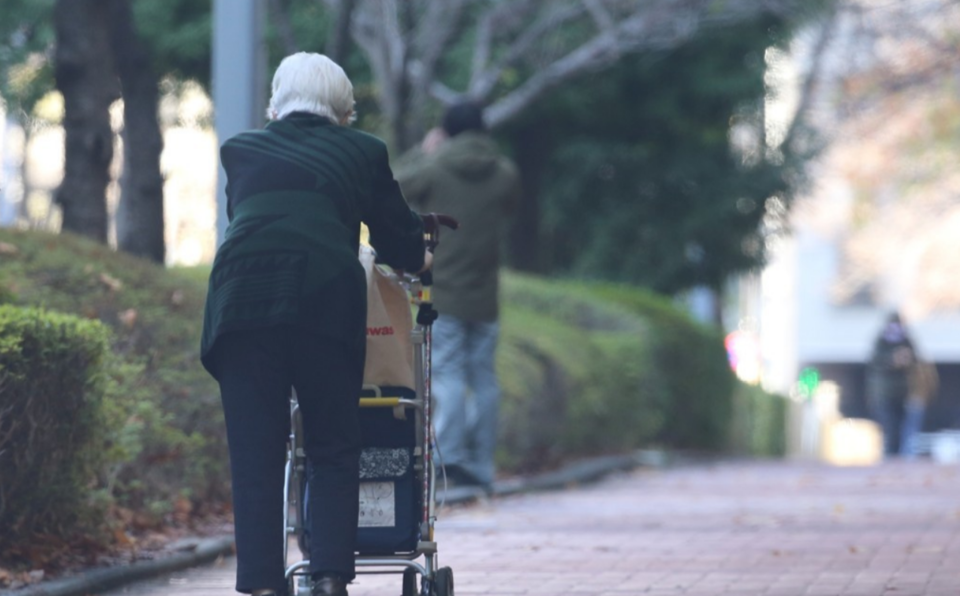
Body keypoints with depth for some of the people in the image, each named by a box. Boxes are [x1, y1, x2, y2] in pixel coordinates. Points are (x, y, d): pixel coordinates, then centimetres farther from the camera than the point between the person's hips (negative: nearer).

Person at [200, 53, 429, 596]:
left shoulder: (240, 150, 23)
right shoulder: (362, 151, 18)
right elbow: (400, 241, 26)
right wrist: (418, 257, 50)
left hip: (241, 299, 1)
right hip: (326, 300, -1)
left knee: (255, 456, 4)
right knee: (334, 453, 9)